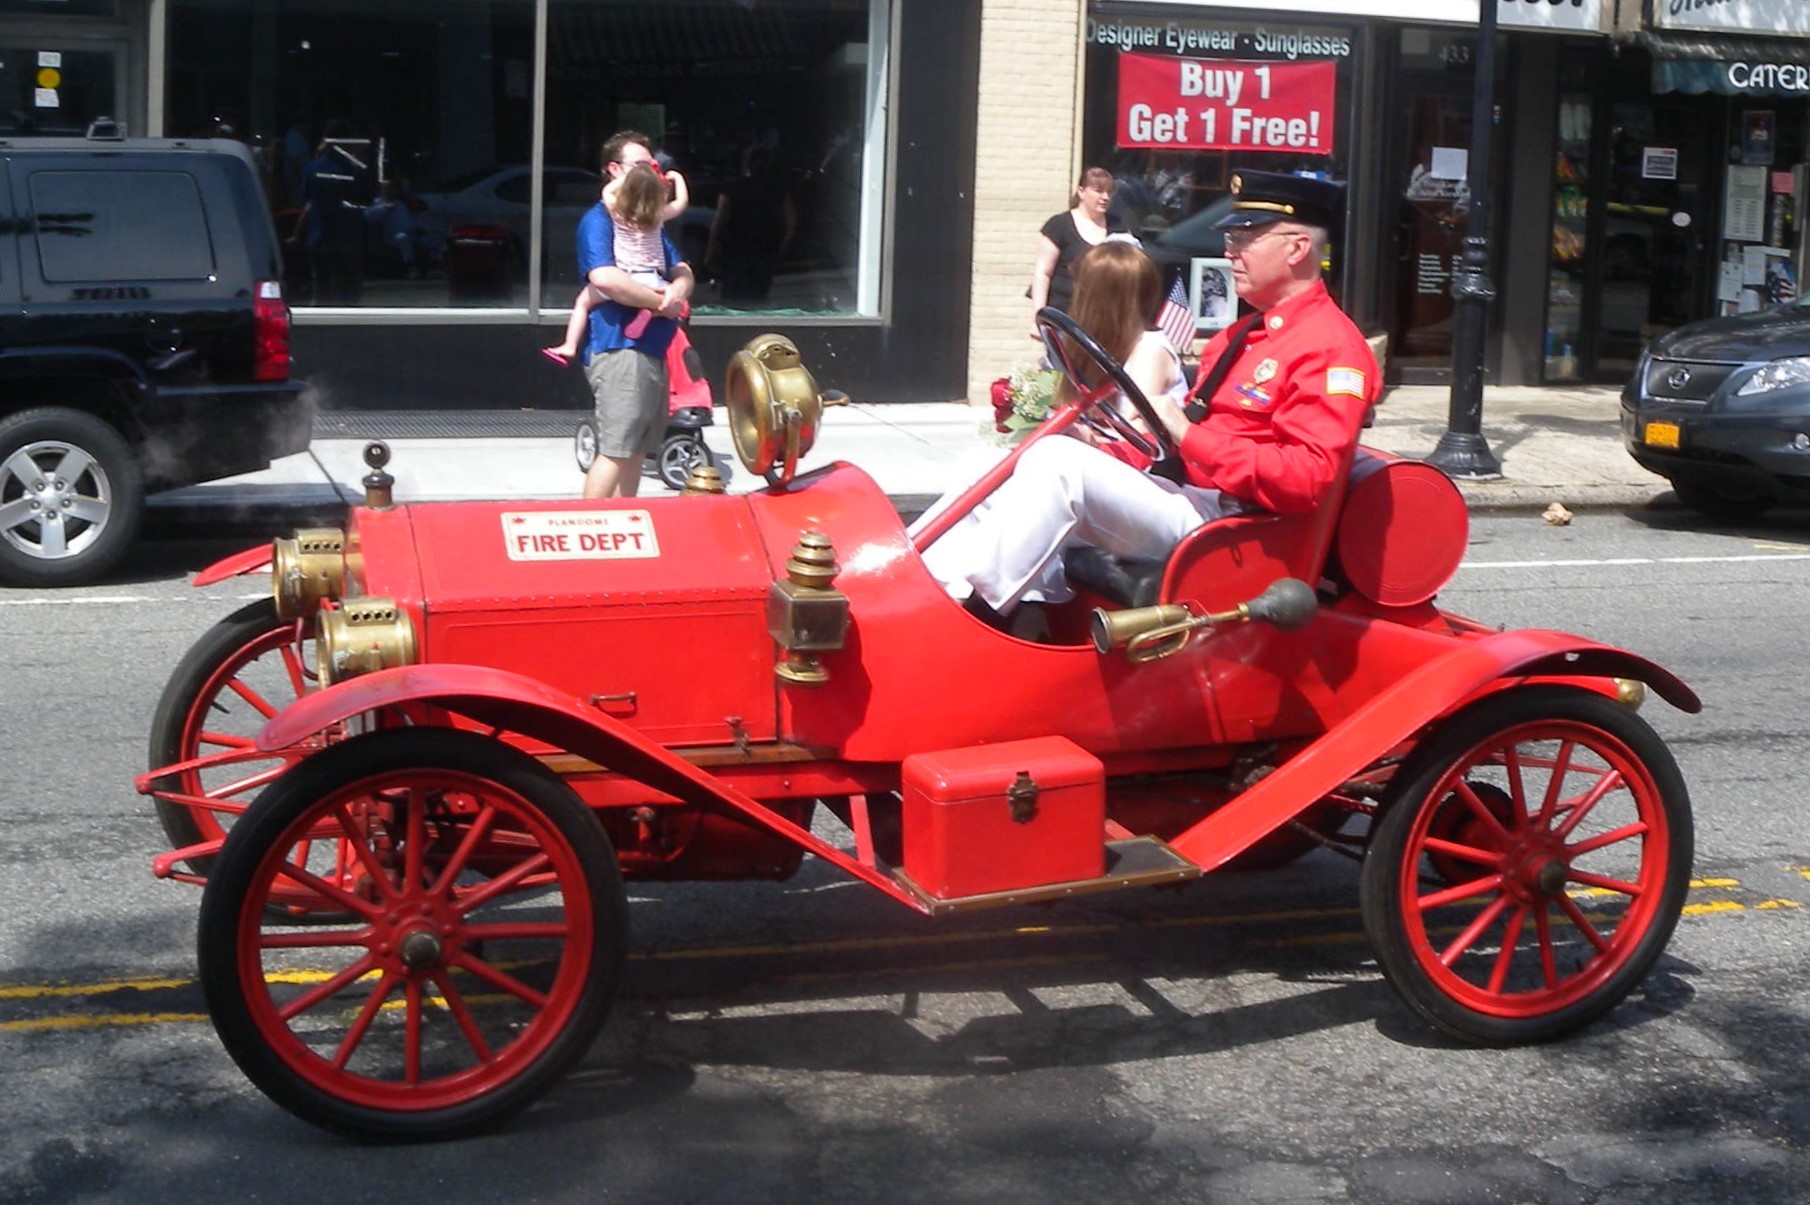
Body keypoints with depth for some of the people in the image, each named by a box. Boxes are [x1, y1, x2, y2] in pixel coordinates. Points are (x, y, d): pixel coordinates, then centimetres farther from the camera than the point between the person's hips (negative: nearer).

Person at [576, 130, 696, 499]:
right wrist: (660, 301, -16)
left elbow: (682, 271, 17)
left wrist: (679, 287, -8)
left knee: (637, 450, 13)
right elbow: (604, 278, -25)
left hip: (652, 350, 9)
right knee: (615, 451, -11)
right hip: (619, 348, -9)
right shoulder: (599, 219, -9)